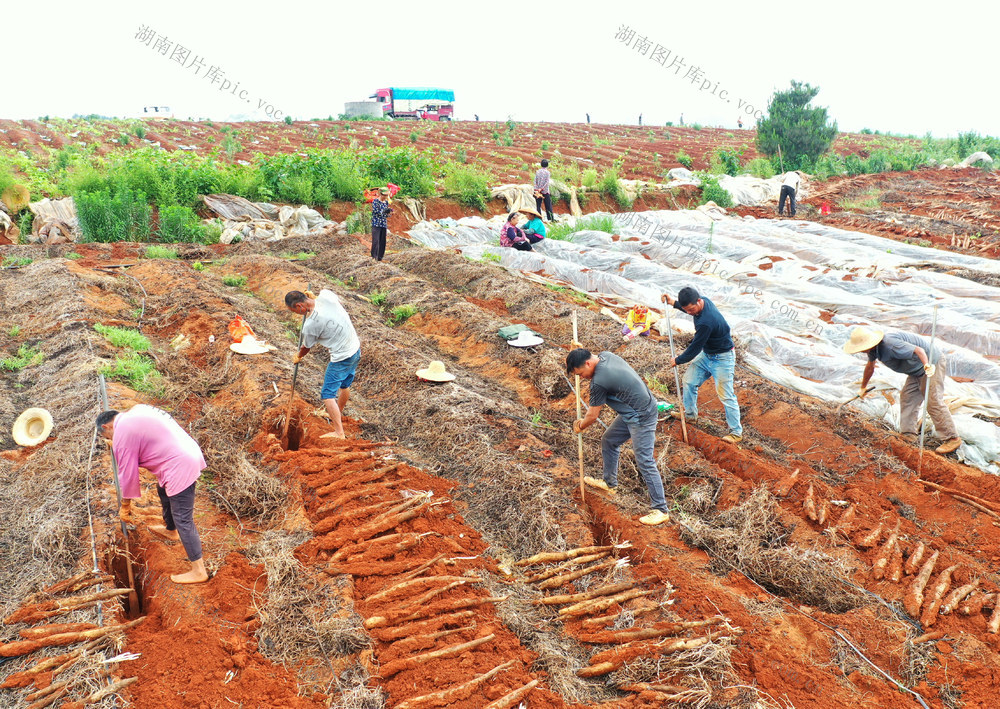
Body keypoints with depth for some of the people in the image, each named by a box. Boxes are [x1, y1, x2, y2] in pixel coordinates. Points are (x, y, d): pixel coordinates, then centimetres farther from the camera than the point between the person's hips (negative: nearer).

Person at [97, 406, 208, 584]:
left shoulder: (122, 434, -12)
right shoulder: (137, 409, 13)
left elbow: (127, 474, -6)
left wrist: (125, 505, 7)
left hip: (180, 469, -10)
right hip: (190, 453, 10)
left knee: (183, 520, -4)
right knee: (163, 490, 33)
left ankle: (198, 571, 2)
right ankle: (170, 530, 56)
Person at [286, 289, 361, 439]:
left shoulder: (310, 324, -23)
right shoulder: (326, 295, -9)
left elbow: (306, 348, -1)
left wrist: (298, 357, 19)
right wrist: (314, 297, 16)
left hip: (341, 358, -9)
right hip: (356, 349, 9)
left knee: (328, 394, 2)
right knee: (345, 385, 27)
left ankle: (339, 432, 2)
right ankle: (337, 417, 49)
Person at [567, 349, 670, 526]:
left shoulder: (599, 382, -26)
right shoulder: (605, 355, -1)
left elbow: (593, 416, -13)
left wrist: (580, 426, 6)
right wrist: (581, 350, 23)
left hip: (641, 417, -11)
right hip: (631, 413, 11)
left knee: (645, 462, -8)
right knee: (608, 441, 21)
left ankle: (660, 510, -2)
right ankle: (610, 483, 40)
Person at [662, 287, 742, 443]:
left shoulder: (705, 322, -37)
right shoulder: (704, 302, -9)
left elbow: (695, 348, -24)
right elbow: (687, 307, 20)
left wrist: (678, 360, -8)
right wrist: (674, 303, 10)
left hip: (722, 359, -10)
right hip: (707, 354, 10)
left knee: (725, 395, -5)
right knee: (689, 380, 15)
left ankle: (736, 432, 5)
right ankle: (690, 413, 36)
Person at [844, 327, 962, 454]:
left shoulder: (890, 345, -32)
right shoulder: (873, 348, 0)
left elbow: (919, 350, -36)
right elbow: (870, 367, 19)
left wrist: (927, 366, -53)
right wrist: (863, 388, 32)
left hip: (932, 363, -10)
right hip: (917, 370, 10)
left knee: (933, 403, -12)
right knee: (907, 397, 8)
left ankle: (953, 439, -6)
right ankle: (908, 435, 12)